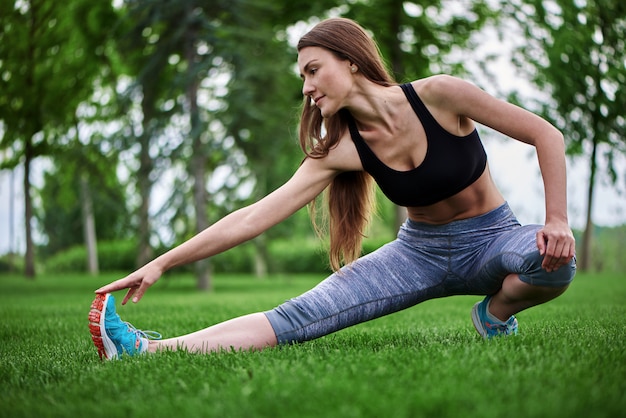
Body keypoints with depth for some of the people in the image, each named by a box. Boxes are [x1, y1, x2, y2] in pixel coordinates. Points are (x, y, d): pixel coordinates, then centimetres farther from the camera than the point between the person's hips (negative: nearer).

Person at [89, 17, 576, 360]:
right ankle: (148, 349, -25)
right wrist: (161, 264, -16)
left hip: (490, 238, -1)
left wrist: (558, 220, -22)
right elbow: (254, 217, -13)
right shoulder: (340, 150, -10)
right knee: (299, 317, -17)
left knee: (555, 260, -38)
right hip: (421, 250, 2)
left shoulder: (437, 95, -21)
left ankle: (497, 312, -6)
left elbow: (547, 135, -13)